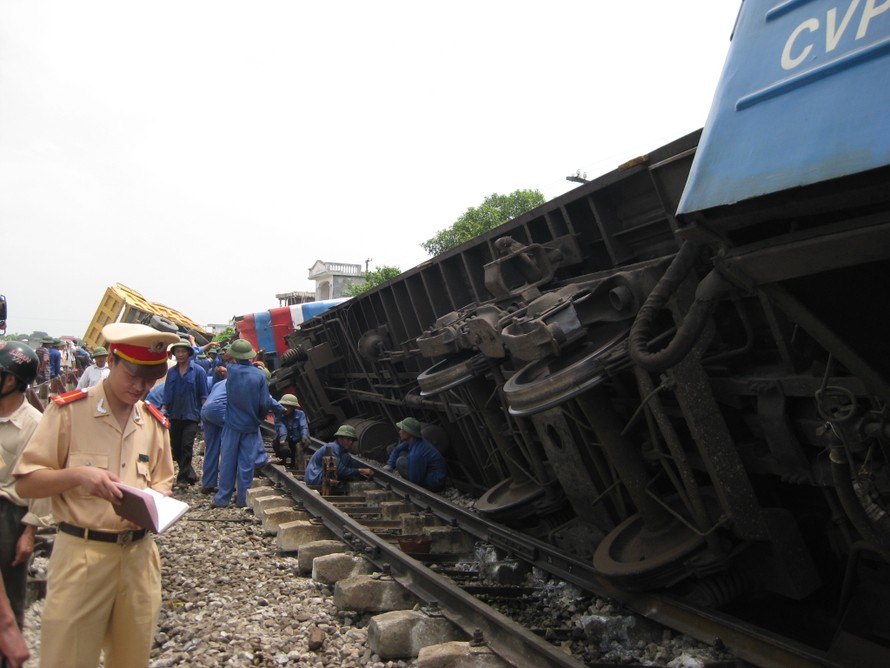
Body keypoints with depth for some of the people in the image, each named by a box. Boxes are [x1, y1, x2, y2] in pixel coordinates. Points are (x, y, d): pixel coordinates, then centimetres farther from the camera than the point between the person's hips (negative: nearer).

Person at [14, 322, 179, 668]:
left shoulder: (155, 422, 7)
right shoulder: (68, 410, -7)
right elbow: (25, 483, -6)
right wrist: (78, 474, -23)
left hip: (139, 555, 4)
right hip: (81, 555, -4)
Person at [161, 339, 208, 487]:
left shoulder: (198, 371, -5)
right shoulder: (171, 372, 6)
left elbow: (203, 395, -4)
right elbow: (167, 394, 11)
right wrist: (163, 410, 3)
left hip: (191, 415, -5)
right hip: (175, 415, 5)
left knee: (186, 446, -6)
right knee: (175, 447, 10)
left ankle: (183, 477, 3)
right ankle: (190, 474, 23)